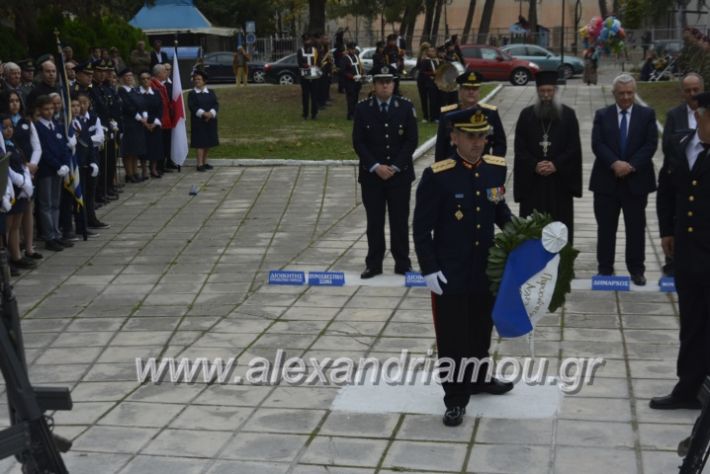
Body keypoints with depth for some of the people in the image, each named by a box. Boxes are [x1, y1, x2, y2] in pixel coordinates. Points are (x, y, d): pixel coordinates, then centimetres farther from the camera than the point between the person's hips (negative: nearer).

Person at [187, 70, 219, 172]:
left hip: (210, 120, 4)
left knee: (208, 142, 9)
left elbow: (216, 104, 2)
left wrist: (211, 113, -17)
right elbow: (192, 106, -9)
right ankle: (200, 164, -7)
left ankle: (204, 162, 21)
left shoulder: (211, 93, 10)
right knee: (200, 142, -8)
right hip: (198, 121, -4)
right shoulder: (192, 94, 1)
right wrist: (203, 113, -22)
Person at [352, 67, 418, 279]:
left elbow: (412, 140, -2)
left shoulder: (406, 107, 0)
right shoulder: (362, 108, 0)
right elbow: (358, 142, -1)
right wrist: (375, 166, -11)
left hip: (400, 173, 0)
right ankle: (373, 264, 11)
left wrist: (395, 167, -10)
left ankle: (402, 263, 13)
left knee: (400, 220, 4)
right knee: (374, 221, 4)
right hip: (371, 174, 0)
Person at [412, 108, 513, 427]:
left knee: (481, 329, 21)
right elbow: (421, 229, -13)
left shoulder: (496, 168, -1)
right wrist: (429, 270, -17)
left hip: (486, 269, 5)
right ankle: (455, 398, 17)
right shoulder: (437, 176, -17)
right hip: (450, 274, -5)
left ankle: (479, 379, 42)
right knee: (453, 337, 4)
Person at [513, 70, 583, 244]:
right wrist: (534, 165, -12)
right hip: (532, 181, 1)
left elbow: (574, 147, -1)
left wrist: (556, 164, -13)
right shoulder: (526, 115, 5)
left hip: (560, 180, 0)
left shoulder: (568, 115, 3)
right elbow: (520, 148, 2)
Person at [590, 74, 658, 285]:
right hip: (607, 180, 0)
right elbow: (597, 144, -5)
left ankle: (636, 270, 17)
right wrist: (615, 163, -19)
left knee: (636, 228, 6)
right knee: (606, 228, 6)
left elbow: (651, 144, -5)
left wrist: (631, 165, -16)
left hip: (637, 180, 0)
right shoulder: (602, 115, 5)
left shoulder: (647, 114, 4)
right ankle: (605, 269, 16)